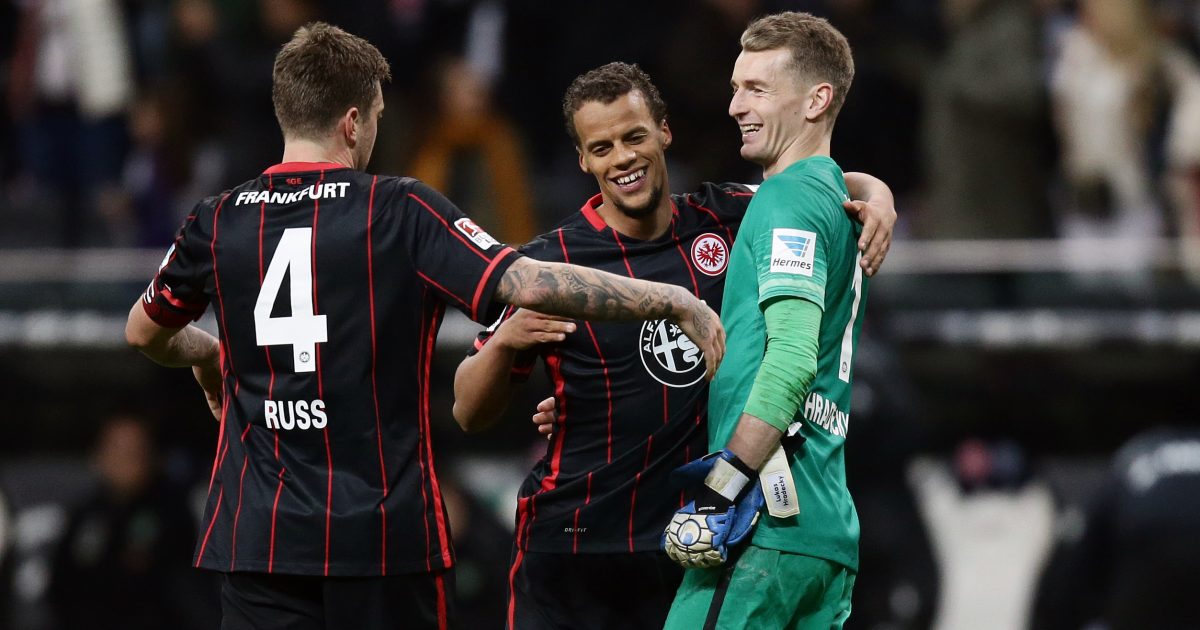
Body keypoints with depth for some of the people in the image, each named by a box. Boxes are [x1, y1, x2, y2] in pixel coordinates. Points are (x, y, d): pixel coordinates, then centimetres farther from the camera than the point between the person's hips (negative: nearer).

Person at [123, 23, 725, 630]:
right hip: (385, 532, -2)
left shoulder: (218, 221, 4)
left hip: (256, 533, 2)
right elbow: (528, 284, -15)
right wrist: (676, 301, -7)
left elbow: (143, 331, 20)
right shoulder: (400, 211, -7)